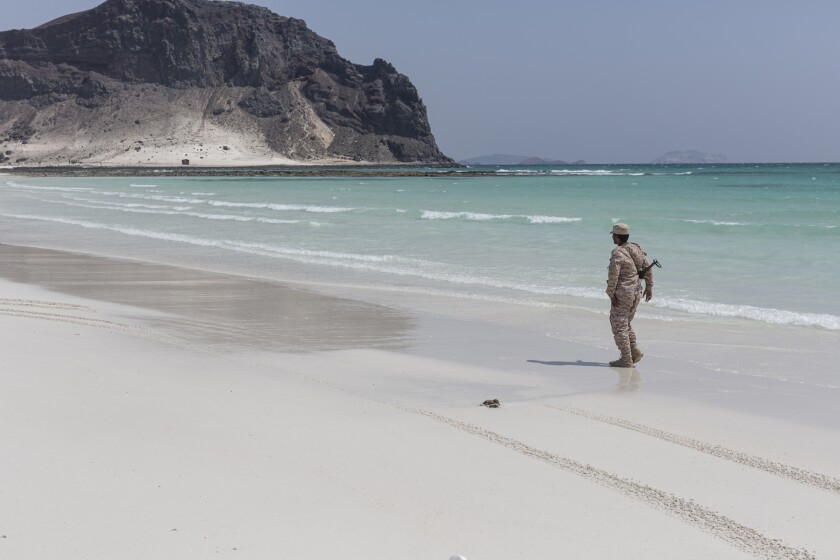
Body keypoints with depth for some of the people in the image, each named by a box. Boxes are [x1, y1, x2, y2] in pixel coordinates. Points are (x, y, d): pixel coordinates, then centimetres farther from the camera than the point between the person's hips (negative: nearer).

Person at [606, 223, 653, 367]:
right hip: (636, 292, 9)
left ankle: (626, 359, -2)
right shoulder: (636, 249, 9)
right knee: (625, 323, 21)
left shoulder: (617, 253, -17)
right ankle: (634, 351, 12)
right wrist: (649, 287, 20)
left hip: (622, 293, -9)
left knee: (618, 325, -1)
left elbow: (613, 276, -21)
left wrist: (611, 294, -14)